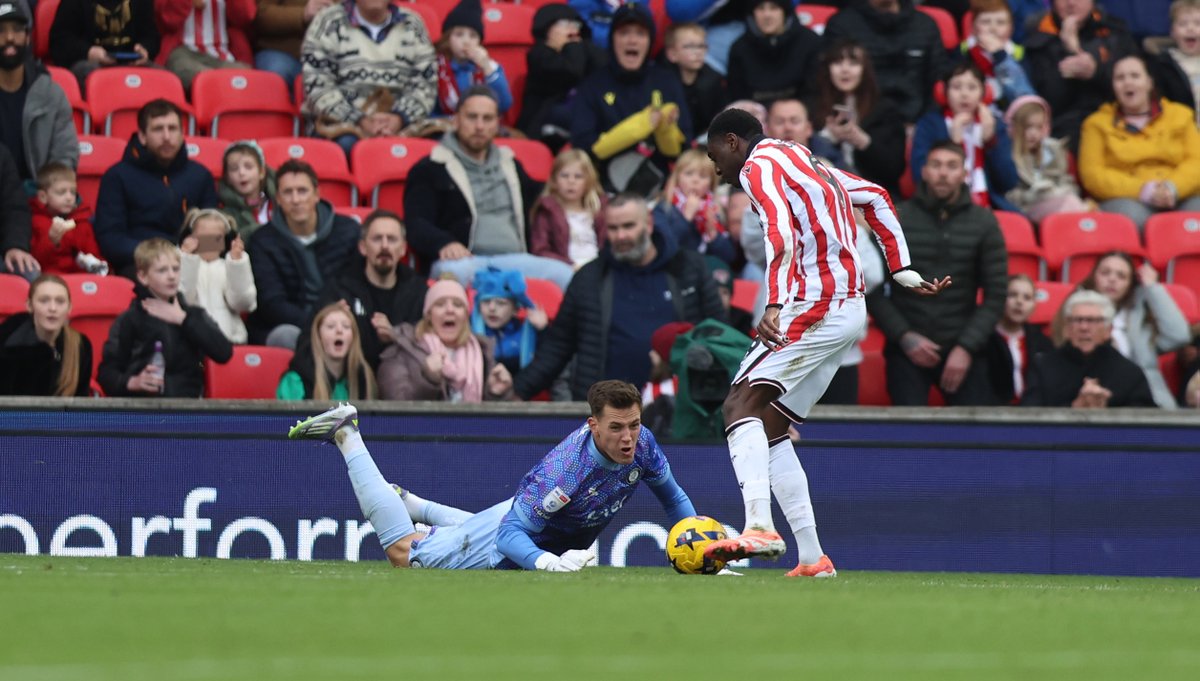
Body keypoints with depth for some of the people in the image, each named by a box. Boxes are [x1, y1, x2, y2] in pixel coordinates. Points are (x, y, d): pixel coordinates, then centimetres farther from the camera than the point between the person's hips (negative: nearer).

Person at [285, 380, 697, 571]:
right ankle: (348, 437, 20)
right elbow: (512, 534, -41)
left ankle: (409, 503, 55)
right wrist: (548, 561, -60)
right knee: (403, 552, 9)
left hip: (556, 536, 6)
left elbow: (670, 493, -4)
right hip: (516, 524, -6)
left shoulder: (641, 444, -25)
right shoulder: (563, 472, -45)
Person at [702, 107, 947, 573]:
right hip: (851, 311, 10)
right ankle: (812, 559, 5)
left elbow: (783, 236, -21)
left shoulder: (759, 167, -4)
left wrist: (774, 306, -31)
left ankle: (759, 527, -38)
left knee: (742, 405, -19)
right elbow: (876, 198, 34)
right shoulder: (808, 163, 26)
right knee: (769, 426, 11)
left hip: (816, 304, -10)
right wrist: (902, 272, 30)